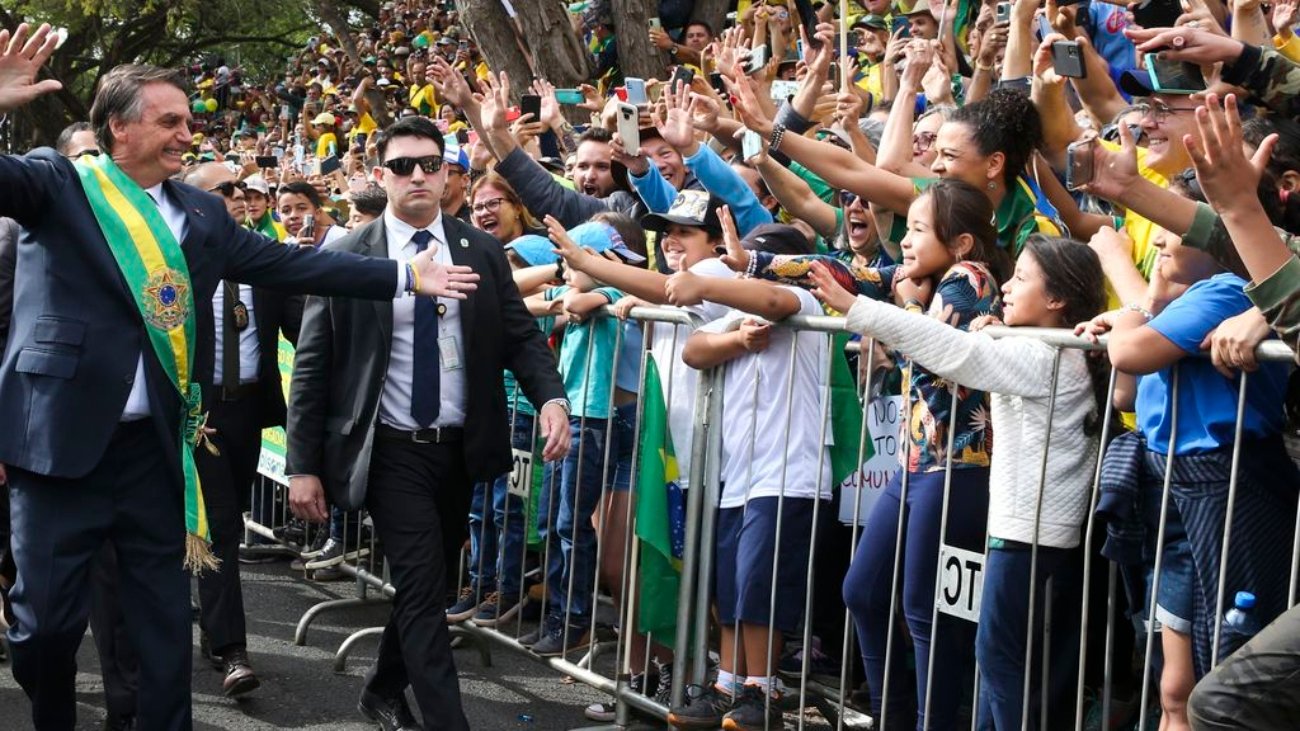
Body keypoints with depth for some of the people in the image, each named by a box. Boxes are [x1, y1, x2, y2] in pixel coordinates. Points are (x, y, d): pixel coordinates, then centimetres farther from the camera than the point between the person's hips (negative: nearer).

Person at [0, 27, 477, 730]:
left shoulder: (202, 212, 10)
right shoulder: (57, 182, -1)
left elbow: (290, 263, 12)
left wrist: (404, 276, 9)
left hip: (157, 443, 4)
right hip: (60, 437, -4)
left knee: (165, 615, 11)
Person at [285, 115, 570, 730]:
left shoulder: (482, 253, 4)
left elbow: (521, 337, 4)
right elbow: (311, 367, -4)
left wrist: (551, 397, -17)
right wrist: (303, 465, -7)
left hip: (460, 448, 4)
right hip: (392, 450, -4)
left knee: (429, 584, 17)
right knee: (423, 588, -9)